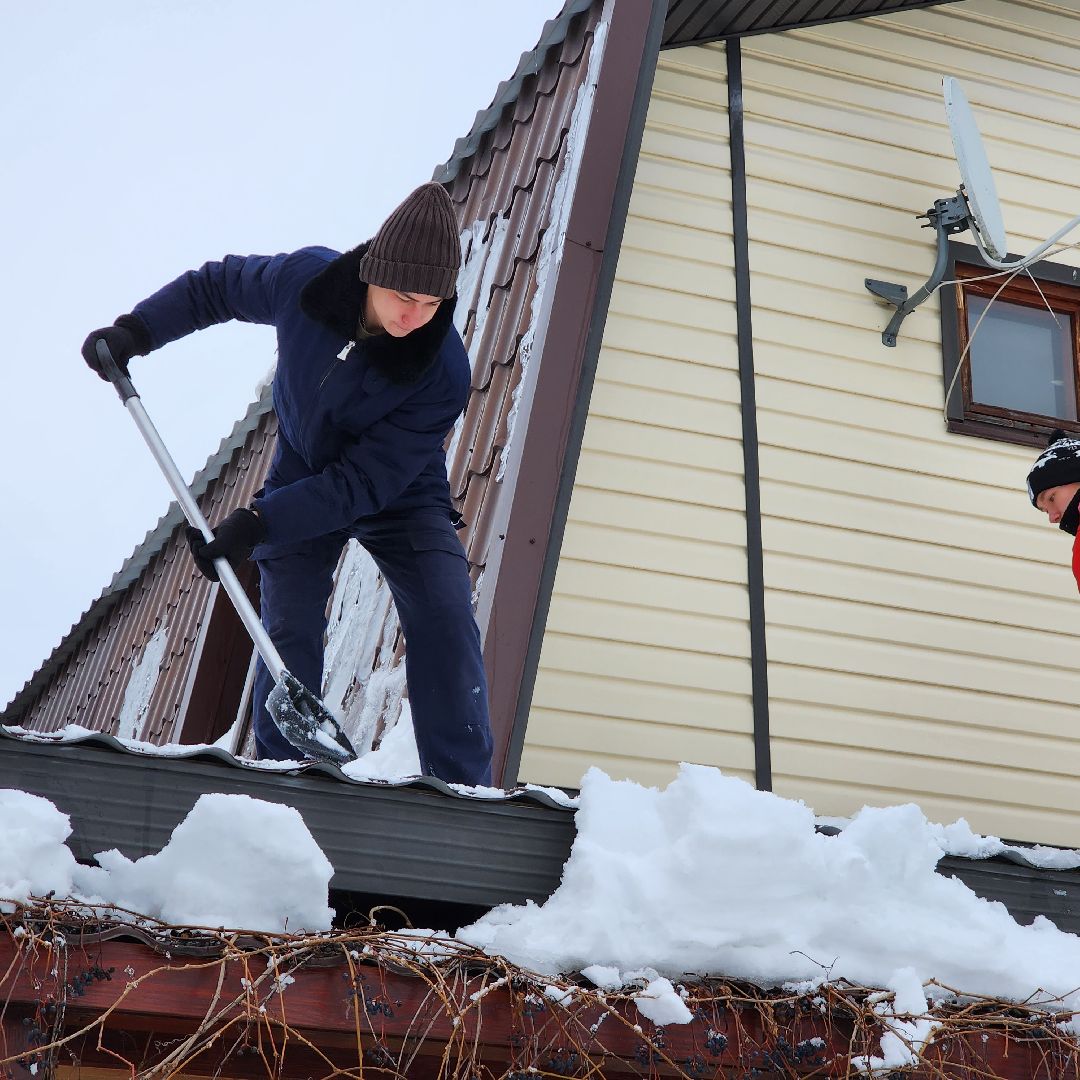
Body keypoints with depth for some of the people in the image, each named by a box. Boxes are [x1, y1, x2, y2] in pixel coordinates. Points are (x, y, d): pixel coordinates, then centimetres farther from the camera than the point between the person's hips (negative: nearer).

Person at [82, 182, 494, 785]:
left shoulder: (444, 373, -32)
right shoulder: (304, 280, -23)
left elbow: (365, 483, -30)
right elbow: (216, 286, -1)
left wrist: (257, 524, -36)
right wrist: (136, 331, -13)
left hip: (401, 495, -2)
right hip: (303, 478, 2)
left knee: (446, 621, -19)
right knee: (289, 632, -10)